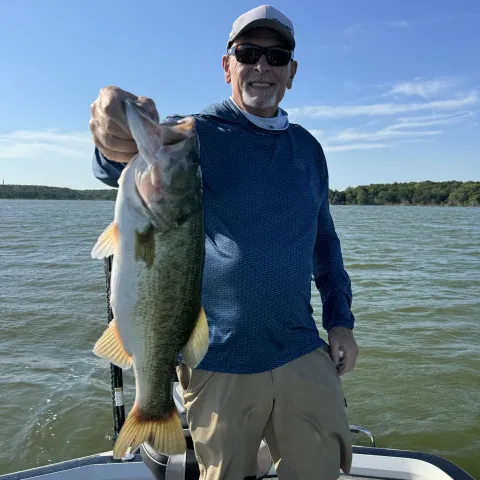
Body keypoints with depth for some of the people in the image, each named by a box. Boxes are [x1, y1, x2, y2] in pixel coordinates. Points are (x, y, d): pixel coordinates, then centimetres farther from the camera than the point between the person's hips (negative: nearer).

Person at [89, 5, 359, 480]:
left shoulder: (308, 148, 7)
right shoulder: (198, 134, -8)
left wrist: (340, 319, 8)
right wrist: (121, 145, -54)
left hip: (301, 353, 4)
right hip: (219, 360, -4)